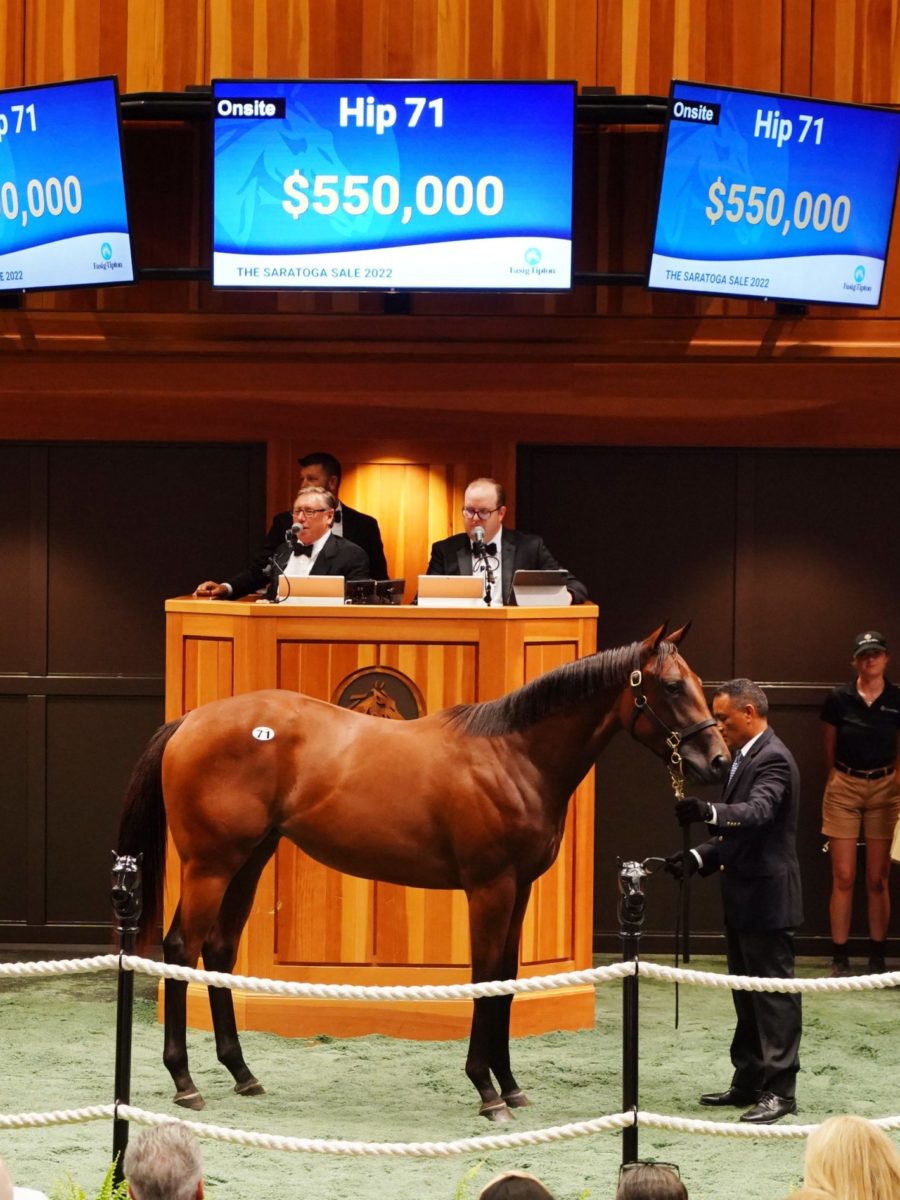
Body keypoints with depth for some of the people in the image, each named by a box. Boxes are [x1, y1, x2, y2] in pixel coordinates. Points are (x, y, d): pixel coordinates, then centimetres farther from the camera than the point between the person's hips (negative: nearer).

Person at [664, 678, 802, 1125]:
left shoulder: (772, 760, -16)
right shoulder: (745, 758, 15)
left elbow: (758, 811, -34)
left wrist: (709, 812, -50)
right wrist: (700, 857, 5)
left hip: (766, 898, -11)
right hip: (743, 897, 11)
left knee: (774, 993, -6)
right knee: (748, 994, 16)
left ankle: (780, 1089, -3)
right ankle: (748, 1082, 25)